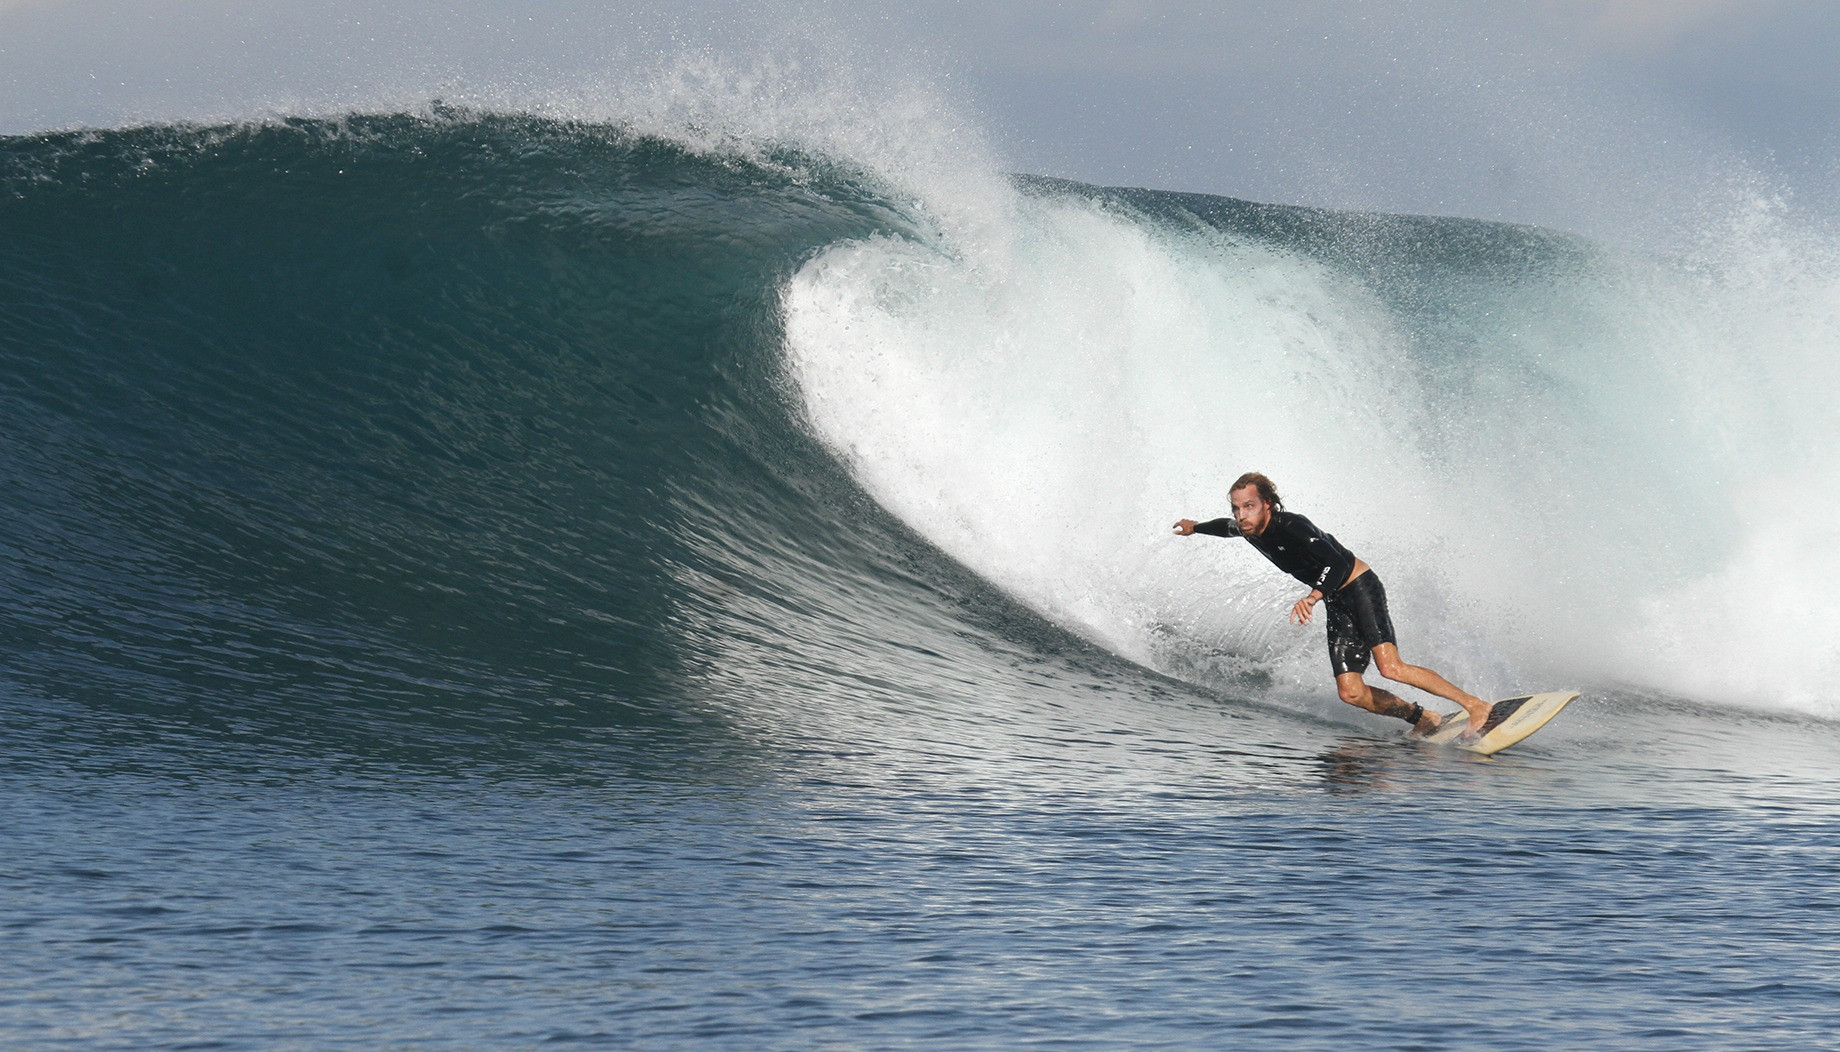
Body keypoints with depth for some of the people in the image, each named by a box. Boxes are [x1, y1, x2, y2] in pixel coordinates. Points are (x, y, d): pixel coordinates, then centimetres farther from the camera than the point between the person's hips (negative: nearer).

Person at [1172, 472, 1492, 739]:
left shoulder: (1291, 527, -24)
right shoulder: (1251, 530, 2)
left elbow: (1337, 563, -38)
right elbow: (1229, 528, 30)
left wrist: (1313, 597, -53)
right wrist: (1197, 527, 46)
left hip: (1361, 588, -8)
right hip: (1337, 604, 8)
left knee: (1390, 667, -25)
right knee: (1350, 692, -6)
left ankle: (1475, 705, -18)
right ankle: (1424, 719, 10)